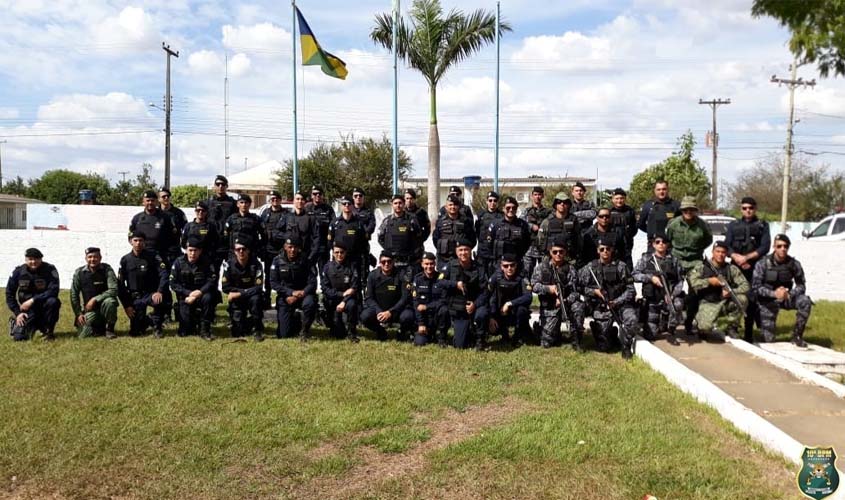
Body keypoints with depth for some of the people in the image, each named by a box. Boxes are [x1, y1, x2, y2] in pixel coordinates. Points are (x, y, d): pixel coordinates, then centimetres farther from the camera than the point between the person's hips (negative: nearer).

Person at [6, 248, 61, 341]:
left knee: (52, 301, -36)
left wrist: (33, 300, -28)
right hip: (27, 310, 1)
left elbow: (53, 291, -24)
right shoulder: (19, 271, -5)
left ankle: (49, 331, -13)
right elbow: (9, 293, 3)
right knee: (19, 337, -15)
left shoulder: (50, 270, -14)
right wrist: (17, 313, -5)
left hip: (44, 305, -1)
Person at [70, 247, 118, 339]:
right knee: (83, 335, -17)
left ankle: (110, 329, -13)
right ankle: (99, 327, 18)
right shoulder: (79, 272, -2)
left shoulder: (107, 269, -9)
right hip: (89, 309, 2)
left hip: (103, 306, -2)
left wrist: (95, 299, -23)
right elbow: (74, 295, 3)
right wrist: (78, 313, -3)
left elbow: (113, 290, -19)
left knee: (109, 301, -36)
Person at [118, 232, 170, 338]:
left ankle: (157, 325, -9)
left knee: (161, 301, -38)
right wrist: (126, 305, -3)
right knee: (135, 331, -6)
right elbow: (120, 284, 4)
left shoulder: (152, 256, -4)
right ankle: (148, 320, 30)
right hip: (135, 297, 2)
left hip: (151, 294, -2)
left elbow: (164, 275, -15)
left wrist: (159, 292, -32)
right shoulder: (125, 260, 2)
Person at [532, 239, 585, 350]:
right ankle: (556, 332, 30)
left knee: (578, 306, -35)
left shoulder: (570, 269, -3)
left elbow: (576, 291, -9)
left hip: (566, 303, 0)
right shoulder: (542, 267, 0)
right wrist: (548, 288, -24)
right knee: (546, 343, -9)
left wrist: (565, 301, -28)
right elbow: (534, 285, -7)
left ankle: (576, 341, -18)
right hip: (549, 307, 0)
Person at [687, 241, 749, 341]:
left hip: (725, 303, 3)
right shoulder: (701, 265, 0)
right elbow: (692, 281, -11)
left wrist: (731, 292, -20)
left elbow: (745, 286, -3)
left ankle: (730, 327, -4)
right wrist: (709, 281, -18)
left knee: (742, 299, -27)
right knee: (705, 327, -31)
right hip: (708, 304, -3)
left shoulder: (731, 269, 4)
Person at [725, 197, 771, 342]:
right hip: (736, 267, 2)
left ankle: (749, 333, -4)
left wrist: (747, 257, -10)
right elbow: (727, 247, 6)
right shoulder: (733, 226, 16)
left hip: (755, 268, -2)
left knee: (752, 300, -9)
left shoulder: (762, 225, 11)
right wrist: (737, 258, -11)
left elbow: (765, 247, 0)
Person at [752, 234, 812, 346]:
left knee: (805, 302, -31)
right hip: (768, 300, -2)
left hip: (786, 298, 2)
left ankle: (797, 336, -13)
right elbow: (755, 287, -14)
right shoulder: (763, 263, -12)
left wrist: (789, 294, -25)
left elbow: (801, 285, -4)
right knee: (768, 339, -7)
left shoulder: (794, 264, -8)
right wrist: (774, 293, -30)